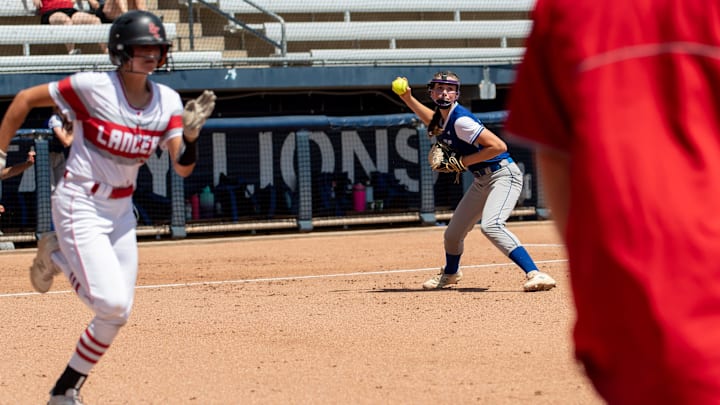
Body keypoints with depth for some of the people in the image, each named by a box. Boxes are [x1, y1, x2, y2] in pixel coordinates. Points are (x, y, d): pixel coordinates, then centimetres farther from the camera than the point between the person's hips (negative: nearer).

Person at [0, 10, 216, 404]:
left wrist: (191, 133, -25)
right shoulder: (93, 87, -16)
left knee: (117, 315, 3)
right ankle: (57, 257, 10)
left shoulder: (168, 101, -1)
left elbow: (183, 167, -6)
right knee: (112, 303, -18)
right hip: (80, 206, -6)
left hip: (121, 212, 6)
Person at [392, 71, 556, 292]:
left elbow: (499, 146, -27)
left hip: (503, 175, -10)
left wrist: (464, 161, -21)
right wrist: (407, 98, 23)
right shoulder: (444, 116, 6)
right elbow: (433, 121, 34)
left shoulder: (461, 120, -21)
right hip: (482, 180, 10)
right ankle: (450, 273, 48)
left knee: (491, 225, -33)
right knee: (453, 232, 18)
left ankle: (535, 274, -40)